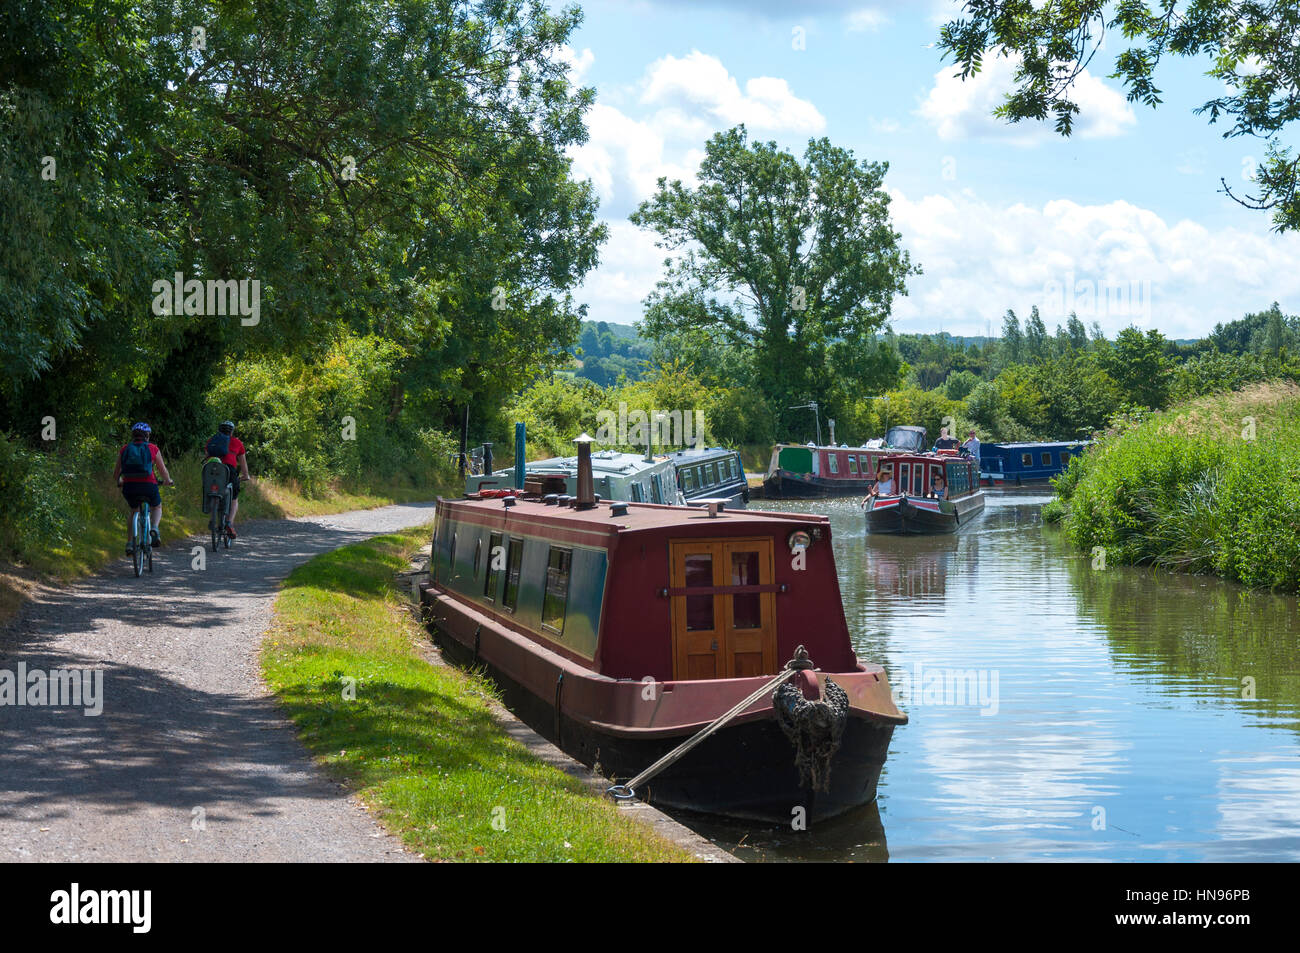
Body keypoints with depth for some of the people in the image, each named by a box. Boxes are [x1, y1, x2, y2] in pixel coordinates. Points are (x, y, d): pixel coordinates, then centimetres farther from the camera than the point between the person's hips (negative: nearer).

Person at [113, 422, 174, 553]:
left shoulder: (124, 450, 13)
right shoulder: (153, 448, 8)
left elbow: (116, 474, 18)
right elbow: (163, 470, 13)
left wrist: (119, 482, 41)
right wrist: (169, 481, 34)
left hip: (129, 487, 2)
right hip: (149, 486, -2)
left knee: (134, 511, 29)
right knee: (157, 507, 27)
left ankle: (130, 543, 19)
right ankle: (154, 529, -4)